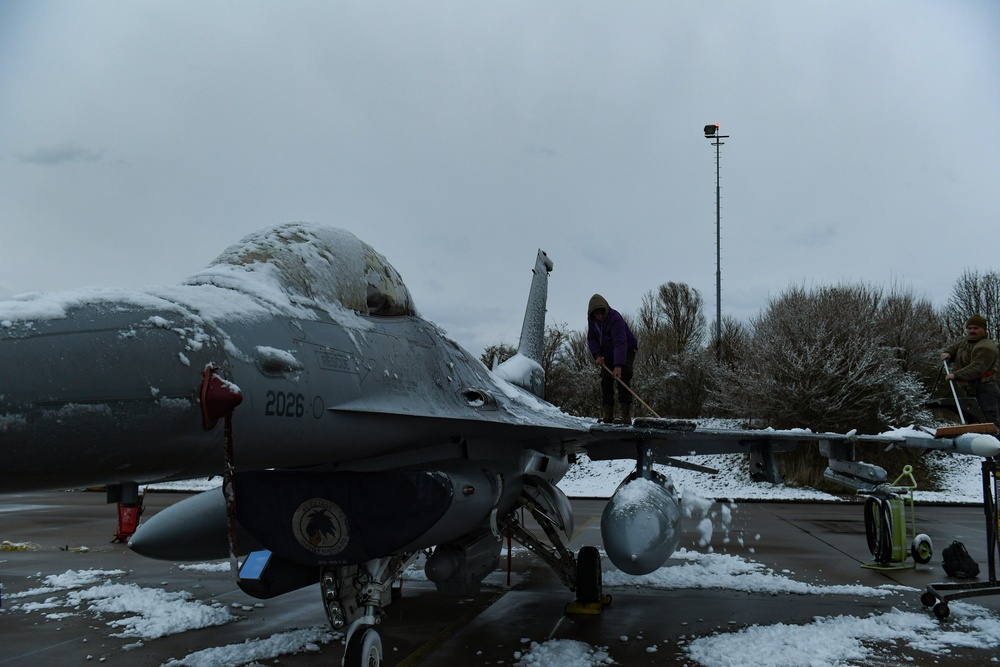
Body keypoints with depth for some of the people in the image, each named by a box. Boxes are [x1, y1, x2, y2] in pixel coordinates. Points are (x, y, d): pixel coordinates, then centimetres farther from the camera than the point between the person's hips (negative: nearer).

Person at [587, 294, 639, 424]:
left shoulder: (615, 319, -34)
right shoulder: (592, 320, -10)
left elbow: (620, 343, -43)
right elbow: (591, 339, -1)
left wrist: (618, 365, -52)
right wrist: (597, 355, -18)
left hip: (626, 351, -7)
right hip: (608, 353, 7)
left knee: (622, 379, -22)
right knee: (606, 382, 0)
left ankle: (626, 416, -24)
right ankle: (607, 415, 3)